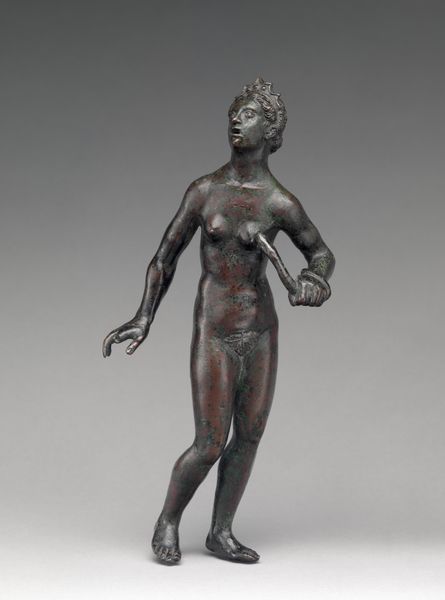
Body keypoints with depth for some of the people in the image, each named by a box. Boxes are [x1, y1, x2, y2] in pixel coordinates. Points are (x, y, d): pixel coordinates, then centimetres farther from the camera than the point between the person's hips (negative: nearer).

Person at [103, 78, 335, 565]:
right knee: (210, 444, -4)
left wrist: (316, 281, -15)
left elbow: (322, 254, 9)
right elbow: (166, 256, 6)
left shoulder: (280, 203, -4)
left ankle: (221, 533, 22)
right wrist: (143, 320, 1)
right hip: (213, 332, -1)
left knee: (249, 437, 6)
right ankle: (167, 524, 19)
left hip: (260, 329, 2)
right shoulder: (204, 190, -2)